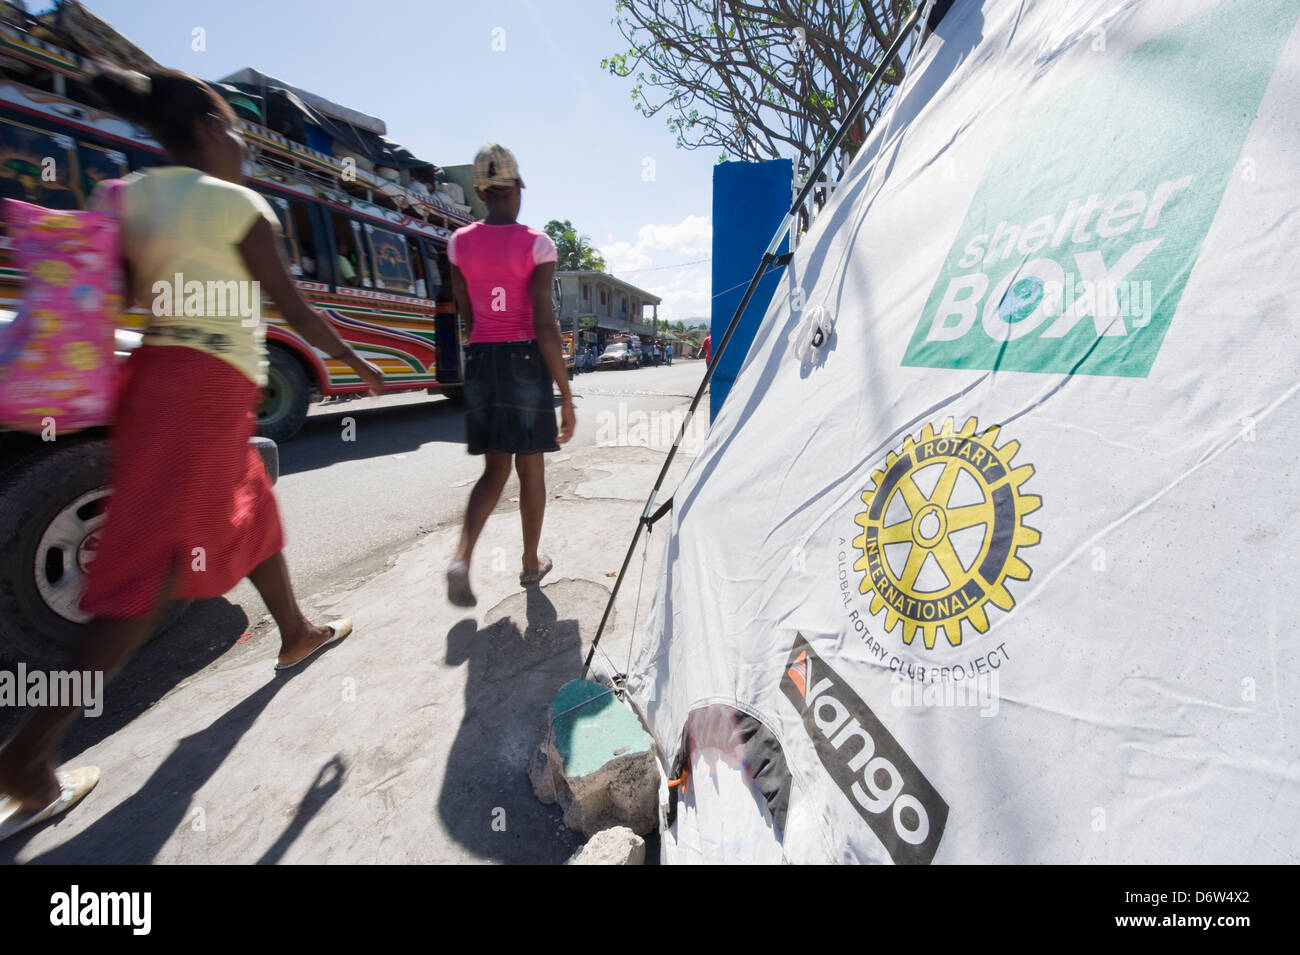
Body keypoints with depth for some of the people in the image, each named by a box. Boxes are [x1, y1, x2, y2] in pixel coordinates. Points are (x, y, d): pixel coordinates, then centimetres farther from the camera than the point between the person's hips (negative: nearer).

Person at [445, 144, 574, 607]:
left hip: (480, 361, 4)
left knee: (495, 469, 14)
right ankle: (531, 563, 26)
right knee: (531, 469, 11)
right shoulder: (536, 243, -7)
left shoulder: (459, 242, 6)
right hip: (526, 361, -4)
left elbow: (467, 315, 14)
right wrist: (566, 395, -12)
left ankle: (461, 557, -6)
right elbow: (545, 325, -15)